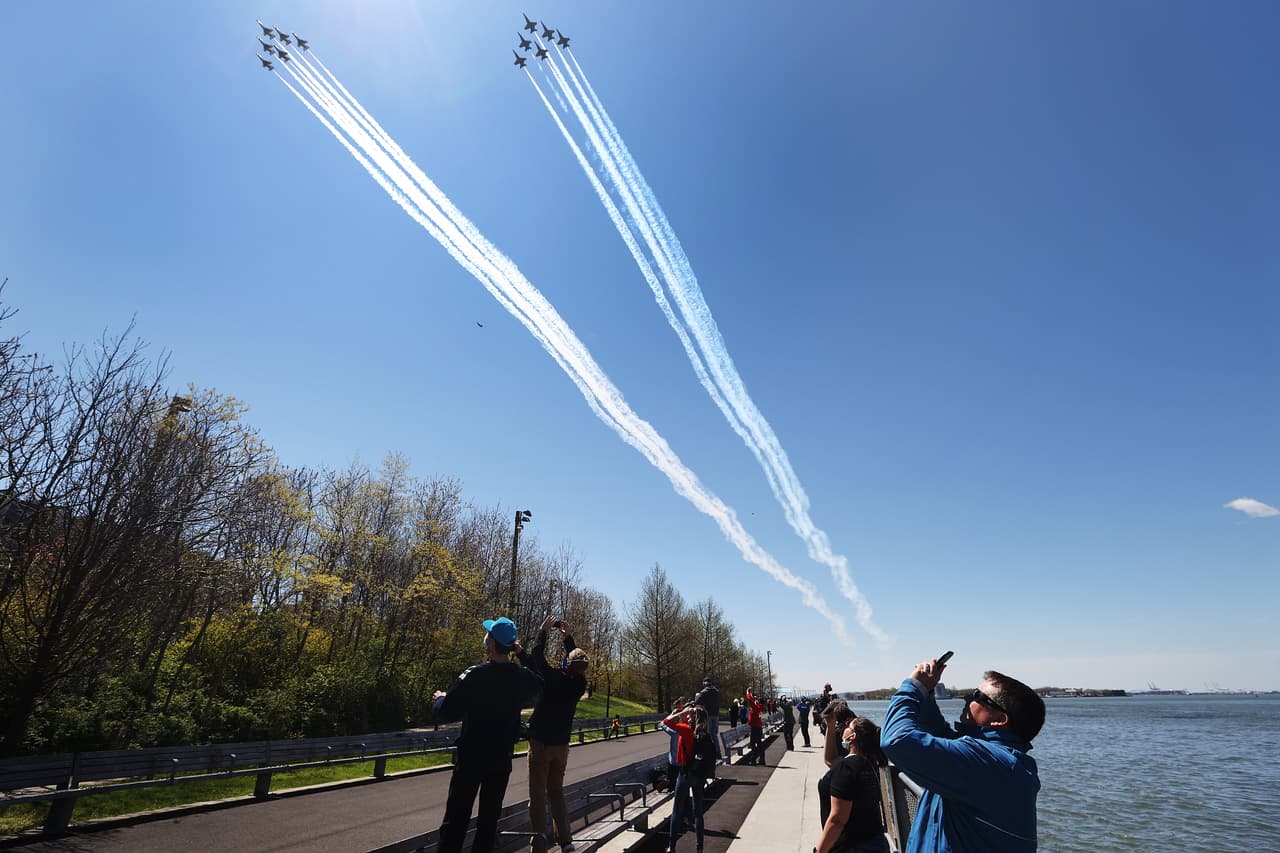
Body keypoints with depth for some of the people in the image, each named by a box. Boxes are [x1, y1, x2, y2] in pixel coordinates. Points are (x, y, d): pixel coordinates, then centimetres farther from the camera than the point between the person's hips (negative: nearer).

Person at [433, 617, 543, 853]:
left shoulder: (474, 675, -22)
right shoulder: (522, 676, -6)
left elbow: (446, 713, -18)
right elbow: (538, 683, 19)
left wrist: (440, 698, 3)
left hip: (471, 757, -4)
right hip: (502, 757, 4)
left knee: (456, 818, 6)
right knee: (489, 817, 17)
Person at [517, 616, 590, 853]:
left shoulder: (554, 679, -19)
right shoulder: (579, 684, -7)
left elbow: (536, 655, -7)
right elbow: (579, 665, 13)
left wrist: (543, 630, 3)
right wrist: (567, 637, 12)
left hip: (541, 743, -5)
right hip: (562, 745, 5)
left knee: (537, 794, 2)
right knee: (557, 792, 17)